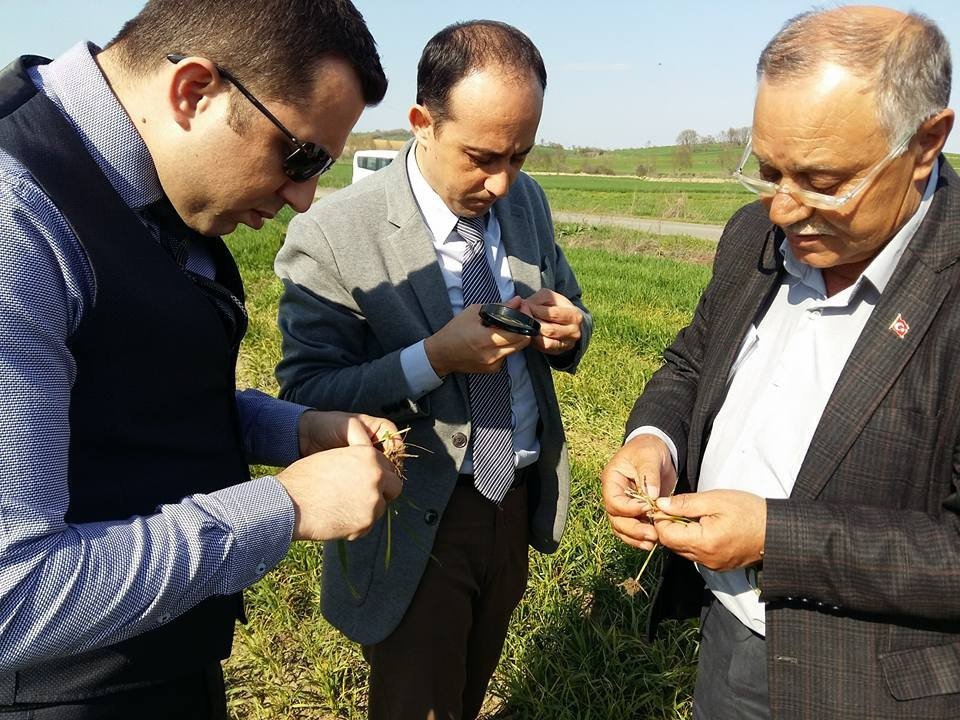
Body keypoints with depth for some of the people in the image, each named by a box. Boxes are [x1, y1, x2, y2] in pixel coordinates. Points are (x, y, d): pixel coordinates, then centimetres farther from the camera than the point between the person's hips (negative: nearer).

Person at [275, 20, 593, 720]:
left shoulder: (528, 201, -1)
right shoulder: (332, 234, -20)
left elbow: (570, 316, 10)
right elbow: (305, 394, -19)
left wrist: (566, 329, -14)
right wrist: (433, 359, -32)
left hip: (520, 500, 6)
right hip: (417, 525, -5)